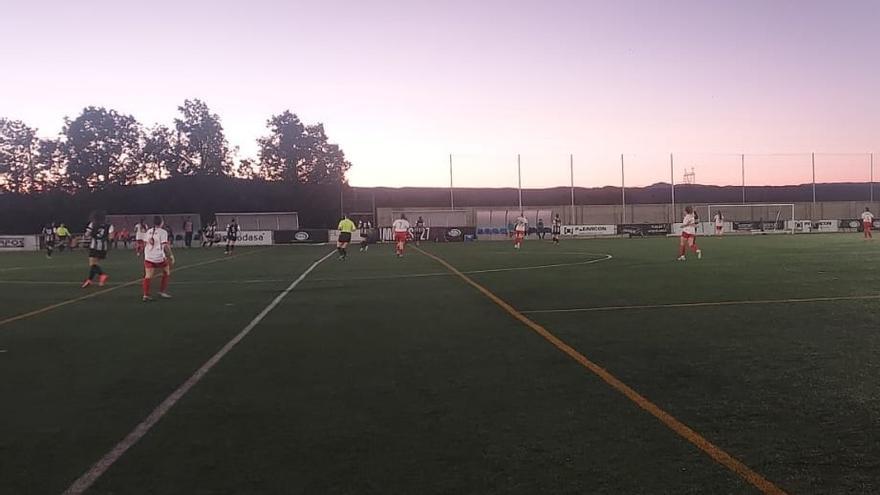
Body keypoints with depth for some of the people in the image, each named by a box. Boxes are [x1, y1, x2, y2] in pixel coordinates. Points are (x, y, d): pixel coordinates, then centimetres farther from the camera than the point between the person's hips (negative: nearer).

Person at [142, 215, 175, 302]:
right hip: (159, 257, -5)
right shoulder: (163, 232, -8)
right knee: (167, 272, 17)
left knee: (148, 276, 2)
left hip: (148, 257, 5)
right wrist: (171, 256, -11)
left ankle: (146, 295, -6)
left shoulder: (148, 232, 10)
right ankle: (162, 292, 17)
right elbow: (165, 246, -15)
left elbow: (144, 244, 15)